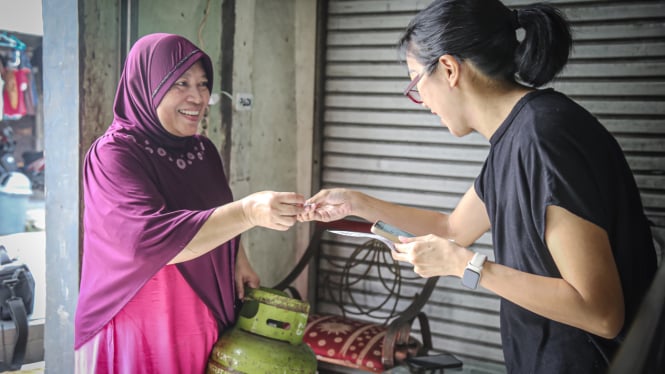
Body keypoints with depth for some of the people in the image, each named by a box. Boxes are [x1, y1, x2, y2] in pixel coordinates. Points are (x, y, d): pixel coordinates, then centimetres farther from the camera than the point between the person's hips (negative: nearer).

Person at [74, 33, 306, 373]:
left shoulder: (204, 150, 3)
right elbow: (149, 237, -33)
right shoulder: (113, 155, -18)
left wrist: (240, 262, 1)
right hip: (140, 332, -6)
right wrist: (250, 211, -42)